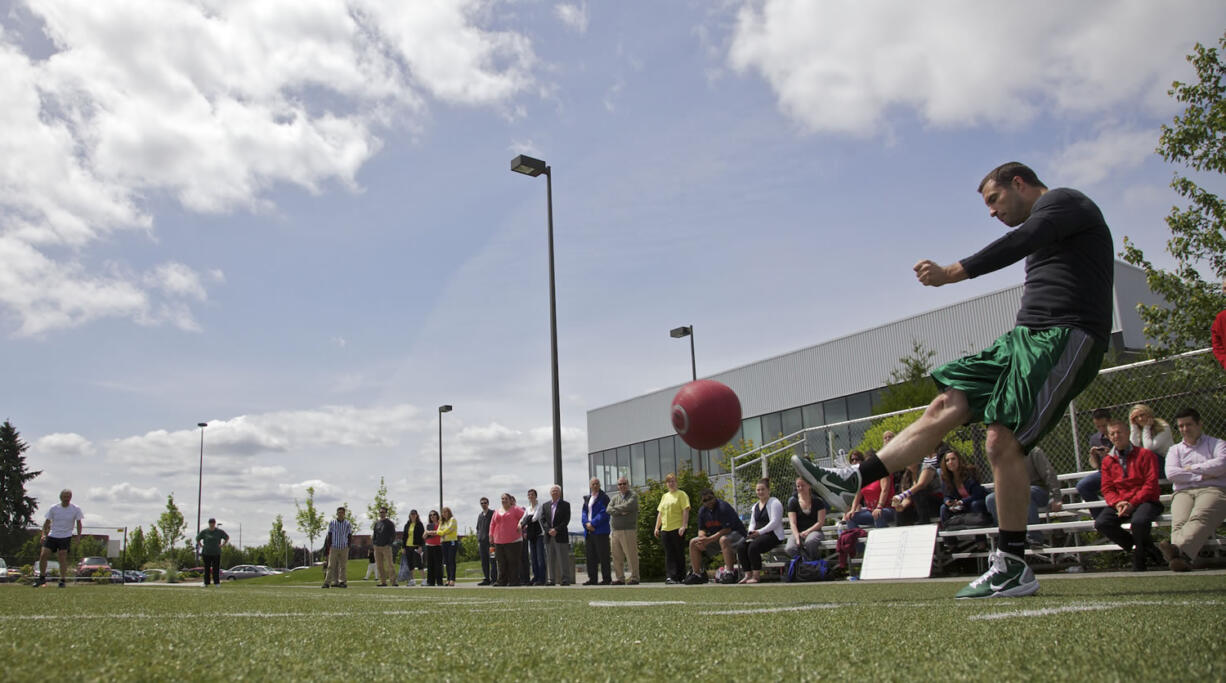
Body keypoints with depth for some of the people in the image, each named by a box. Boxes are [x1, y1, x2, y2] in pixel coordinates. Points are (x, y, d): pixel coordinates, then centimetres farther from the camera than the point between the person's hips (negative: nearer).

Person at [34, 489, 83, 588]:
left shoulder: (76, 509, -1)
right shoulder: (53, 508, 2)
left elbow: (78, 523, 3)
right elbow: (47, 522, 9)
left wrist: (78, 536, -6)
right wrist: (44, 534, -2)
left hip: (66, 537, -2)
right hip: (52, 536, 2)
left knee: (63, 558, -10)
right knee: (43, 555, -4)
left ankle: (62, 581, -2)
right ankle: (42, 578, 13)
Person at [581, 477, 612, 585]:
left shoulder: (604, 497, -3)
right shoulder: (587, 498, 18)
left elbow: (604, 513, -12)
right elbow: (584, 513, 13)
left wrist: (593, 523, -15)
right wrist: (587, 523, -6)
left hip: (600, 531, -6)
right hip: (588, 531, 6)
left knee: (603, 556, -4)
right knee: (591, 556, 8)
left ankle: (606, 579, 1)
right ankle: (592, 578, 13)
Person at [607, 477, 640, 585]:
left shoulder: (633, 495, 2)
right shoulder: (614, 497, 17)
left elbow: (627, 506, -16)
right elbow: (609, 509, 2)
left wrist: (615, 508, -2)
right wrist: (620, 512, -12)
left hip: (628, 531, -5)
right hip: (615, 531, 5)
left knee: (631, 556, -5)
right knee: (617, 557, 7)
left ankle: (634, 578, 1)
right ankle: (620, 578, 14)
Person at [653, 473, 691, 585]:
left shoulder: (681, 494, 0)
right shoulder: (665, 496, 19)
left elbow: (686, 510, -9)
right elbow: (660, 513, 21)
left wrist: (684, 525, -18)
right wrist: (657, 527, 13)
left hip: (677, 529, -6)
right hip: (665, 529, 6)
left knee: (679, 553, -1)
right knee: (669, 554, 1)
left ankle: (681, 577, 6)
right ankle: (670, 576, 0)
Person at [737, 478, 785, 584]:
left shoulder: (774, 503, -2)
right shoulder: (755, 506, 23)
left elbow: (775, 522, -13)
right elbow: (752, 523, 21)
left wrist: (760, 532, -20)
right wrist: (751, 533, -2)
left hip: (773, 535, -7)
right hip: (758, 535, 7)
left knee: (753, 547, -32)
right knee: (741, 547, -19)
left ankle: (756, 576, -21)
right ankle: (748, 575, -15)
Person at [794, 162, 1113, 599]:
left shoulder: (1063, 201, -3)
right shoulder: (1044, 226, 27)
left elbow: (1018, 244, -22)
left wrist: (951, 274, -31)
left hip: (1064, 335, -10)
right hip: (1028, 336, 10)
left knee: (1001, 439, -18)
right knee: (946, 405, 1)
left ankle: (1013, 568, -8)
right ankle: (852, 482, -1)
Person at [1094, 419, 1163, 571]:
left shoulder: (1145, 454, 2)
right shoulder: (1107, 460, 14)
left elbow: (1151, 484, -7)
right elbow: (1107, 489, 9)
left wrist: (1133, 503, -17)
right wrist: (1117, 503, -13)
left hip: (1144, 501, -4)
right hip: (1119, 503, 4)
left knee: (1138, 521, -38)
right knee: (1101, 523, -24)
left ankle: (1139, 558, -5)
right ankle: (1147, 549, -3)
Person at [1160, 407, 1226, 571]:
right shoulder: (1175, 450, 28)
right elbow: (1171, 473, 7)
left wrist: (1191, 468, 5)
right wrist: (1202, 476, -1)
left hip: (1213, 490, -3)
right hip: (1183, 492, 3)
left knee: (1199, 518, -37)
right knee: (1179, 522, -33)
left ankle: (1178, 549, -64)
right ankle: (1182, 557, -60)